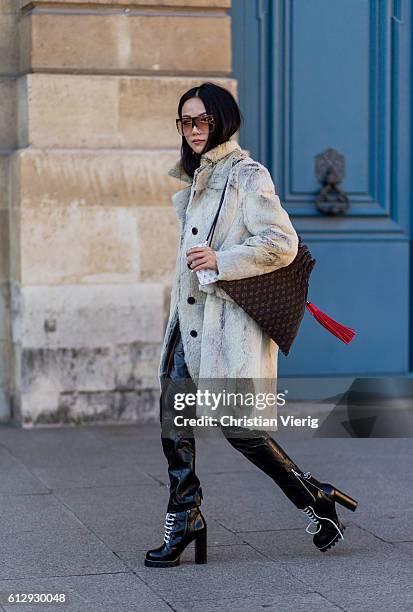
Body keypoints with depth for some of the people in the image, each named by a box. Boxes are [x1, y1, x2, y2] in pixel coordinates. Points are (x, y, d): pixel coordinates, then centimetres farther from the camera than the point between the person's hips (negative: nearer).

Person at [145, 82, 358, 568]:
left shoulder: (246, 175, -9)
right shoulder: (198, 179, 17)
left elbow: (281, 243, -16)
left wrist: (220, 261, -19)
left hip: (231, 321, -8)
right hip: (191, 318, 8)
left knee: (237, 426, -8)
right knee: (173, 419, 4)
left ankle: (316, 499, 10)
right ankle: (184, 519, 14)